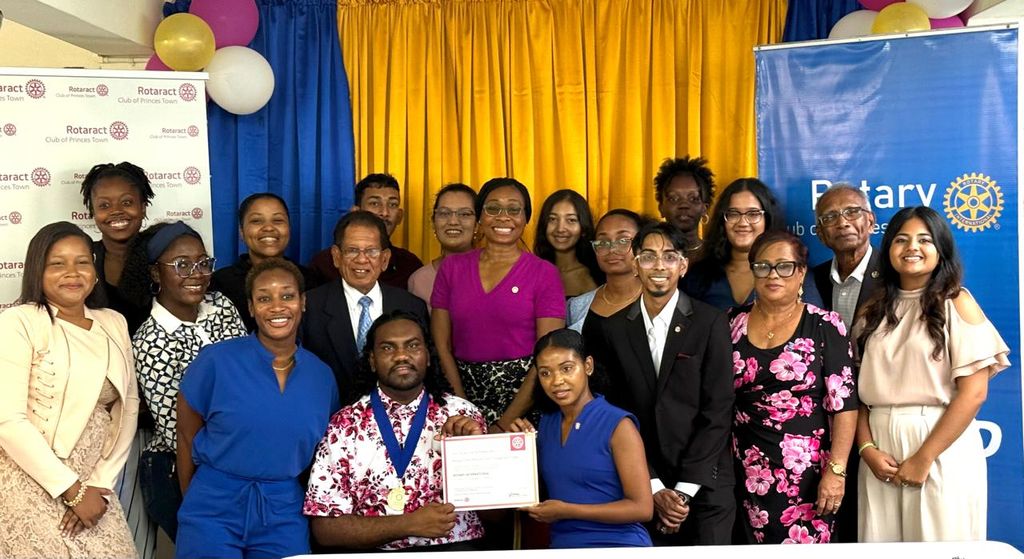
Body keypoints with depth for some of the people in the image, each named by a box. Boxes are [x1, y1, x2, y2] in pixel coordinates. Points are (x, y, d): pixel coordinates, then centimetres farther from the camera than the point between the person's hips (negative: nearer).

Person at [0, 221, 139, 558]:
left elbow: (128, 405, 6)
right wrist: (71, 489, -13)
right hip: (29, 486, -5)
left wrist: (101, 483, -4)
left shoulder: (115, 323, 7)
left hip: (90, 485, 5)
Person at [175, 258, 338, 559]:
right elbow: (187, 436, 0)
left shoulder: (322, 375, 0)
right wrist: (195, 504, 7)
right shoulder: (216, 360, -10)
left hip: (285, 515, 3)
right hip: (214, 510, -2)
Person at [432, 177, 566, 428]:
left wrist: (505, 424, -14)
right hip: (466, 392, 2)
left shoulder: (544, 273, -3)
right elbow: (441, 346, 4)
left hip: (522, 395, -2)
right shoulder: (452, 267, 5)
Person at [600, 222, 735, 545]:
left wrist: (684, 489, -10)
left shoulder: (711, 323, -4)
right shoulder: (615, 328, 3)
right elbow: (619, 410, 3)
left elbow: (718, 410, -6)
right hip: (642, 487, 2)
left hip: (704, 484, -2)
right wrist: (655, 487, -4)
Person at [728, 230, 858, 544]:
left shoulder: (825, 326, -4)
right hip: (748, 474, 3)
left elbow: (844, 404, -8)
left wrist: (836, 471, -14)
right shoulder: (733, 325, 5)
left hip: (808, 474, -3)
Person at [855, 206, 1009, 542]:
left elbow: (974, 392, -10)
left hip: (942, 448, -3)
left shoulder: (956, 302, -2)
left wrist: (924, 457, -13)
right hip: (881, 446, 3)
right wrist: (866, 448, -9)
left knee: (938, 539, 5)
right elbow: (860, 389, 6)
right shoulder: (874, 309, 9)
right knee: (882, 541, 10)